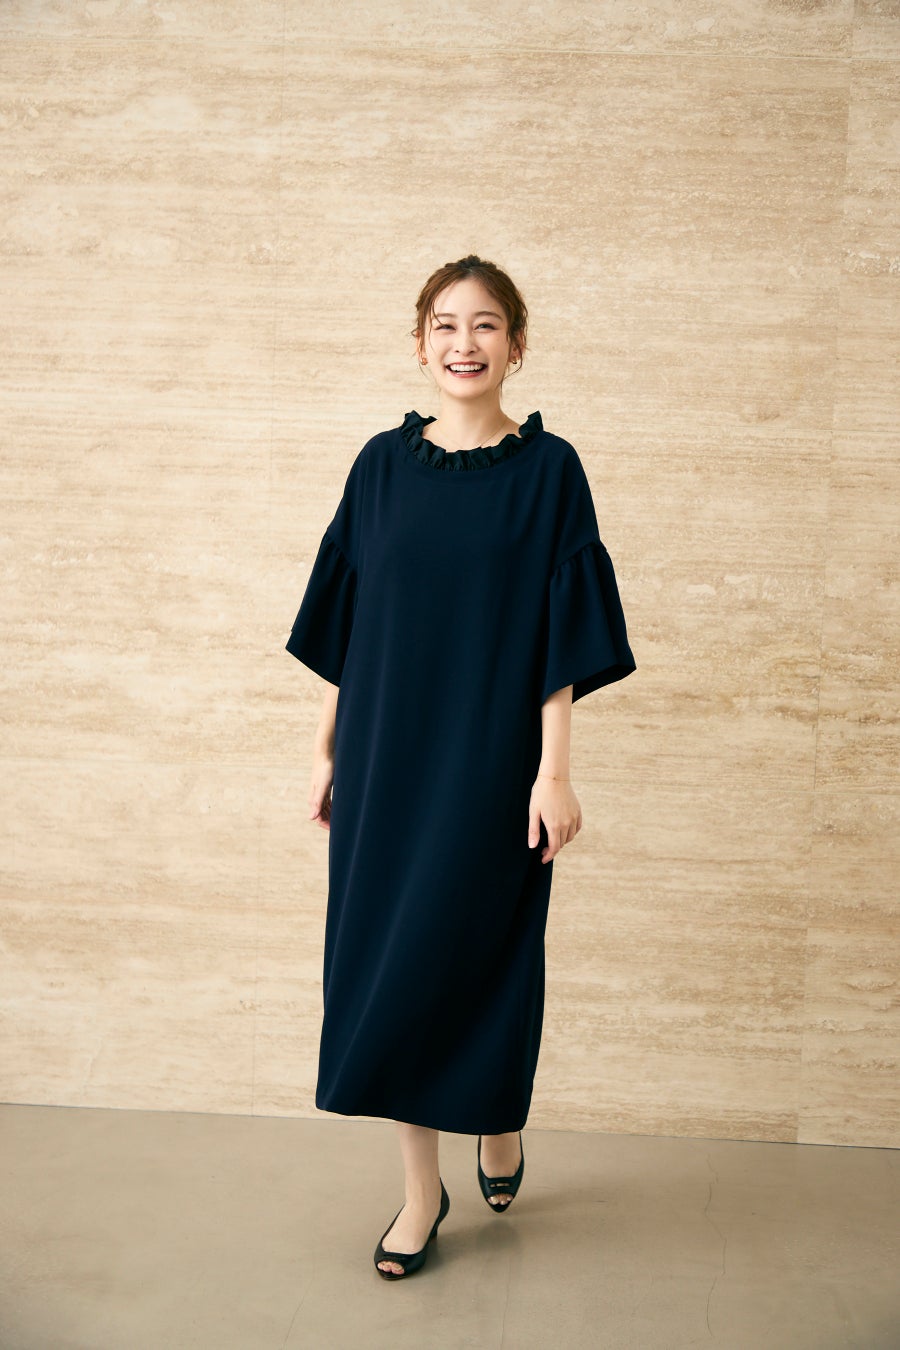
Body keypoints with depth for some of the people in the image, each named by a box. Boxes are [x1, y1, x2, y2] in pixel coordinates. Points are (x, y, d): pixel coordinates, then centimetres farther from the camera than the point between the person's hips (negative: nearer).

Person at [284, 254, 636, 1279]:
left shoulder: (547, 469, -4)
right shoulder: (382, 465, 4)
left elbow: (560, 634, -6)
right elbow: (344, 624, 7)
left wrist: (554, 769, -11)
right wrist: (327, 752, 6)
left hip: (491, 757, -3)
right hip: (386, 751, 3)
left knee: (474, 950, 5)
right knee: (382, 953, 5)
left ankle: (499, 1119, 37)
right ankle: (421, 1187, 21)